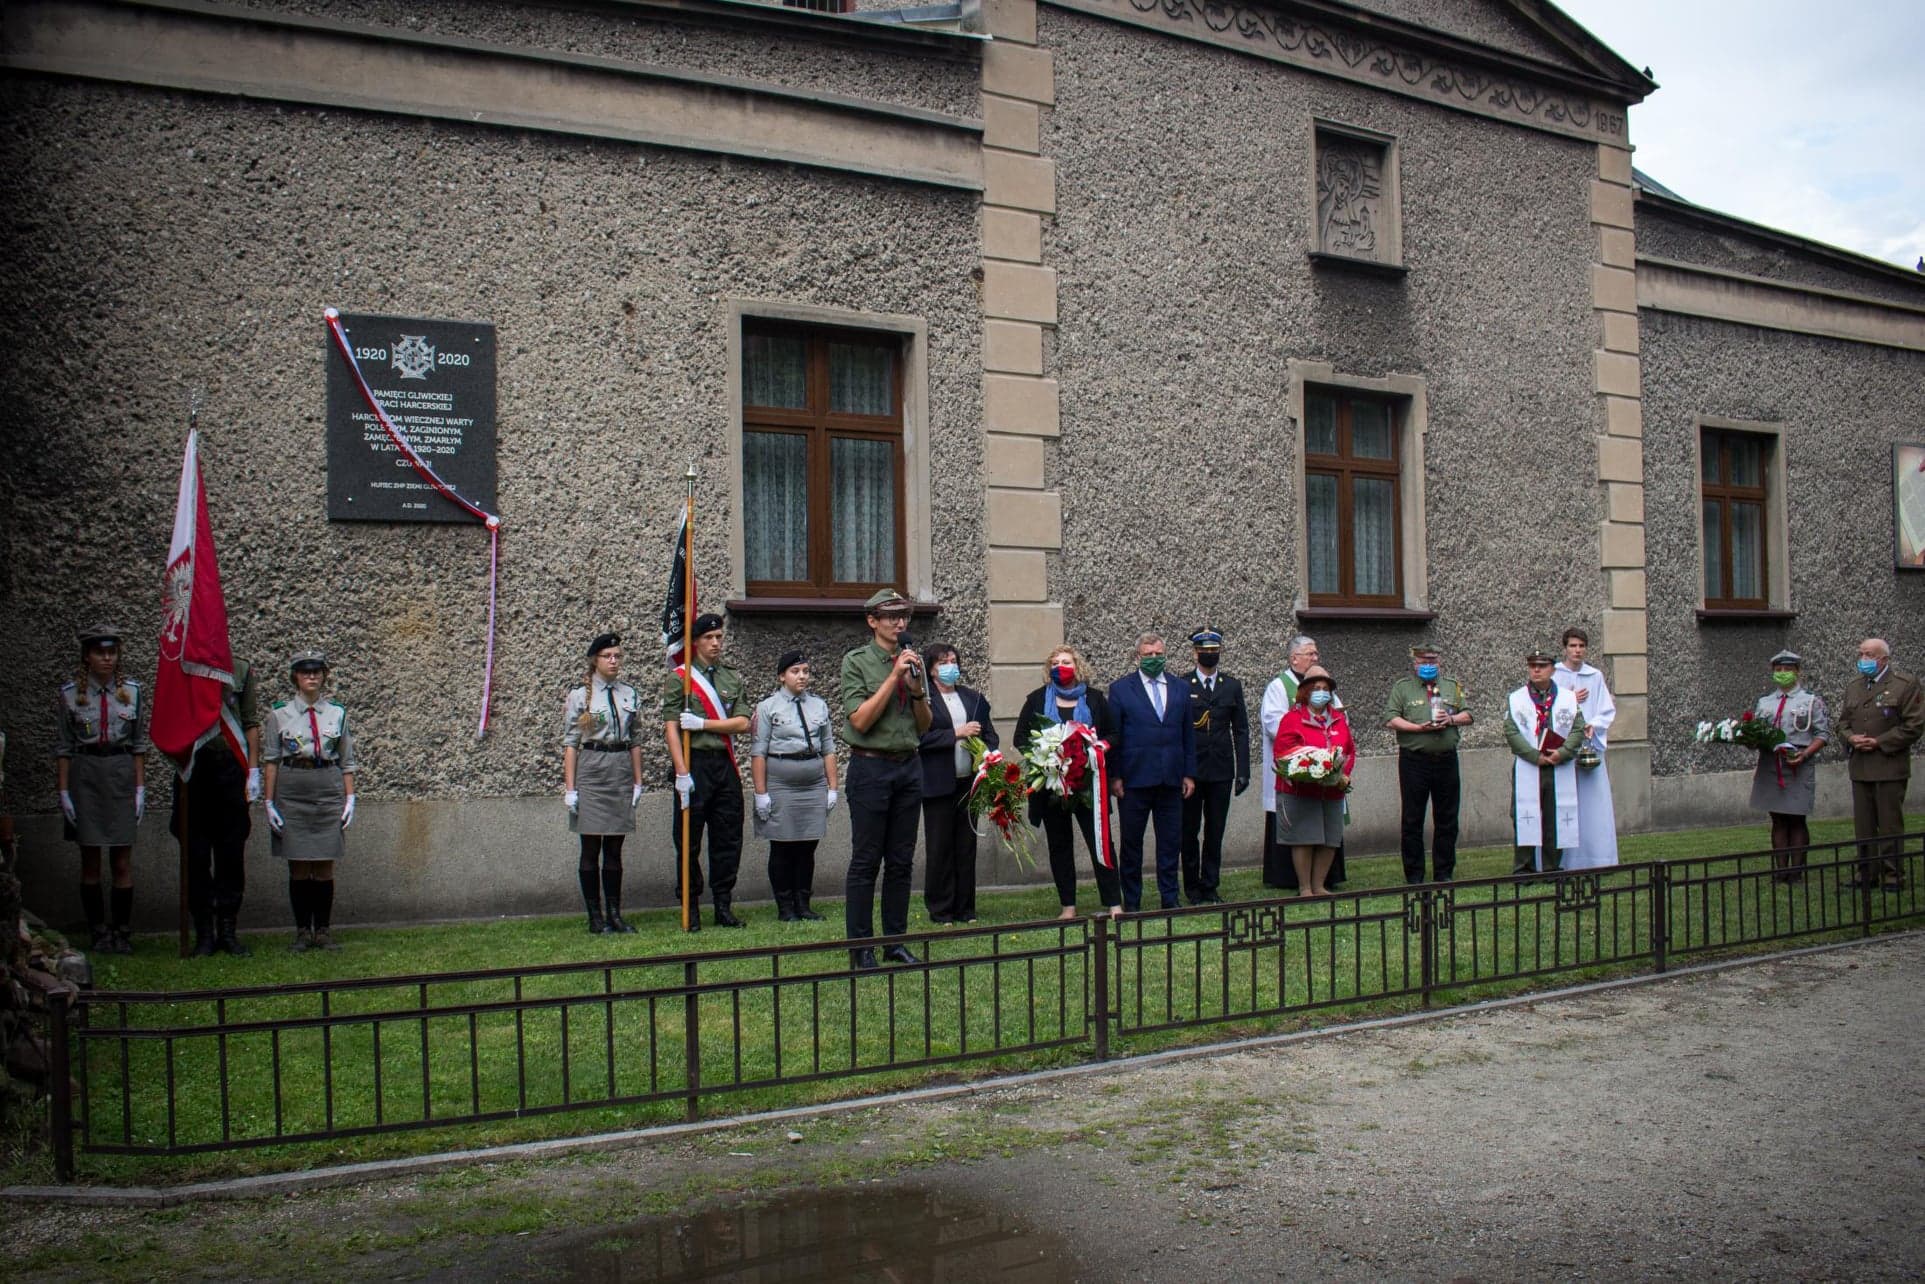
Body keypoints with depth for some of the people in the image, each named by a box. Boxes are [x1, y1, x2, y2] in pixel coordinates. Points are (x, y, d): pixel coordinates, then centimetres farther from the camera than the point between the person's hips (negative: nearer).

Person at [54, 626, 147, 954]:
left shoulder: (132, 692, 4)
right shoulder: (71, 694, 1)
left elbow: (139, 745, 7)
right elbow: (63, 748, 2)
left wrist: (140, 789, 2)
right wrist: (64, 792, -3)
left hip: (122, 774, 1)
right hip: (85, 775, 0)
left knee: (123, 861, 1)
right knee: (90, 860, 4)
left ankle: (122, 931, 10)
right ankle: (98, 930, 13)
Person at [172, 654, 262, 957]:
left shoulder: (241, 670, 7)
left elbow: (251, 723, 5)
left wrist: (253, 771, 0)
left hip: (230, 766, 0)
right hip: (193, 769, 0)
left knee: (232, 853, 5)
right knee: (196, 856, 4)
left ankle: (229, 931, 13)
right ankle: (204, 934, 11)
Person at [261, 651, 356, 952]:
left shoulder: (337, 713, 8)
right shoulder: (280, 714, 4)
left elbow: (347, 761, 10)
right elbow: (270, 761, 3)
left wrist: (349, 799, 3)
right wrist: (269, 802, -3)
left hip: (329, 791, 1)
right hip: (292, 792, -1)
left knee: (325, 867, 3)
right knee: (298, 867, 2)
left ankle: (323, 931, 11)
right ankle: (302, 932, 11)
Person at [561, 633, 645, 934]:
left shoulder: (630, 695, 8)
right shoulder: (579, 696, -2)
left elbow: (635, 741, 12)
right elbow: (570, 743, -3)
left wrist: (638, 781, 8)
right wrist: (570, 788, -7)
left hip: (622, 773, 3)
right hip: (591, 773, -3)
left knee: (614, 850, 9)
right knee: (591, 850, 2)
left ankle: (614, 914, 15)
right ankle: (595, 917, 9)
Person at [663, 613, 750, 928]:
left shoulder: (734, 678, 12)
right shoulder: (679, 677, 0)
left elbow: (742, 723, 1)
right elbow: (671, 727, -7)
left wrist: (702, 723, -12)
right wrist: (682, 773, -15)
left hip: (726, 764, 4)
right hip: (694, 763, -4)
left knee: (728, 838, 6)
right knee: (688, 840, 1)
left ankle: (723, 905, 15)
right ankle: (690, 908, 10)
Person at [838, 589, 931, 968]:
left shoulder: (912, 660, 11)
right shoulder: (856, 662, -3)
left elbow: (925, 725, 13)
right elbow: (861, 721, -13)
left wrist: (917, 688, -5)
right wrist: (894, 677, -14)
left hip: (909, 766, 5)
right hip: (871, 768, -5)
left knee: (901, 861, 9)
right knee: (866, 861, -2)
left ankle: (896, 940, 17)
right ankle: (861, 947, 4)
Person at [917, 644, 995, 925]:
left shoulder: (974, 698, 16)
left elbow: (990, 735, 17)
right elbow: (921, 736, -13)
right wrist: (956, 734, -16)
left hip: (969, 782, 5)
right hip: (938, 784, -5)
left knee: (967, 848, 9)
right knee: (939, 849, 0)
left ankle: (965, 909, 16)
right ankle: (940, 910, 8)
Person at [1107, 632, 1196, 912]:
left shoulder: (1179, 689, 11)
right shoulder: (1120, 689, 1)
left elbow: (1188, 735, 13)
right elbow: (1112, 736, -1)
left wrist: (1189, 773, 6)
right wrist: (1114, 776, -6)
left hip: (1171, 778, 3)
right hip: (1135, 778, -3)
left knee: (1171, 842, 7)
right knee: (1131, 843, 5)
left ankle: (1169, 899, 16)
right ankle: (1131, 902, 13)